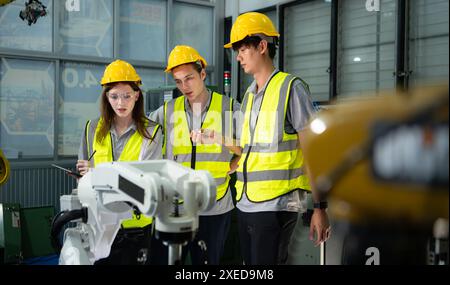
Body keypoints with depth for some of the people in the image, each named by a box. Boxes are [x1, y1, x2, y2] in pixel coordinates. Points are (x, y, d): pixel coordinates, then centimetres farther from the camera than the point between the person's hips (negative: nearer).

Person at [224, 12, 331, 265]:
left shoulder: (291, 88, -6)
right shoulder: (249, 95, 14)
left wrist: (320, 207, -11)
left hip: (275, 206, -7)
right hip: (245, 204, 7)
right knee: (250, 263, 14)